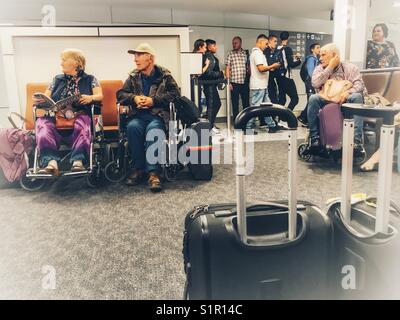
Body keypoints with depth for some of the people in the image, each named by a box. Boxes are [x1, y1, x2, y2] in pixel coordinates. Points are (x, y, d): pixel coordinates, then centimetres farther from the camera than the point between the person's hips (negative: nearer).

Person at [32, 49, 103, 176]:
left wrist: (90, 98, -19)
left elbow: (100, 96, 4)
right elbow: (45, 98, 21)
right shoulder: (57, 79, 27)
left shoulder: (90, 79, 18)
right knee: (42, 123, -32)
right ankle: (51, 162, -47)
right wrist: (38, 100, -3)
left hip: (79, 114, -2)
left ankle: (78, 161, -50)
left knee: (81, 125, -40)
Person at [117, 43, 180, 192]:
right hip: (138, 115, 3)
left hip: (158, 114, -2)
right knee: (132, 127, -31)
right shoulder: (133, 76, 15)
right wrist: (134, 98, -7)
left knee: (153, 129, -36)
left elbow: (175, 93, -5)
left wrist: (154, 100, -12)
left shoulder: (164, 75, 6)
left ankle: (153, 172, -35)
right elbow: (120, 94, 14)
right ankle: (138, 168, -22)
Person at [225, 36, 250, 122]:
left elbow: (248, 67, 12)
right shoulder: (230, 54, 3)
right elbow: (227, 69, 1)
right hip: (234, 82, -2)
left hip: (244, 82, 2)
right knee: (235, 104, 4)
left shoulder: (246, 53, 7)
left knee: (246, 103, 7)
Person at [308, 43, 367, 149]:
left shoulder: (350, 67, 4)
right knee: (313, 98, -29)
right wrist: (330, 67, -9)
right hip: (326, 101, 1)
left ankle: (357, 141, -37)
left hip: (345, 100, -1)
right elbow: (315, 84, -10)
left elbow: (359, 84, -9)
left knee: (357, 96, -32)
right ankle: (314, 139, -26)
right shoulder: (320, 69, 9)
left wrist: (348, 92, -30)